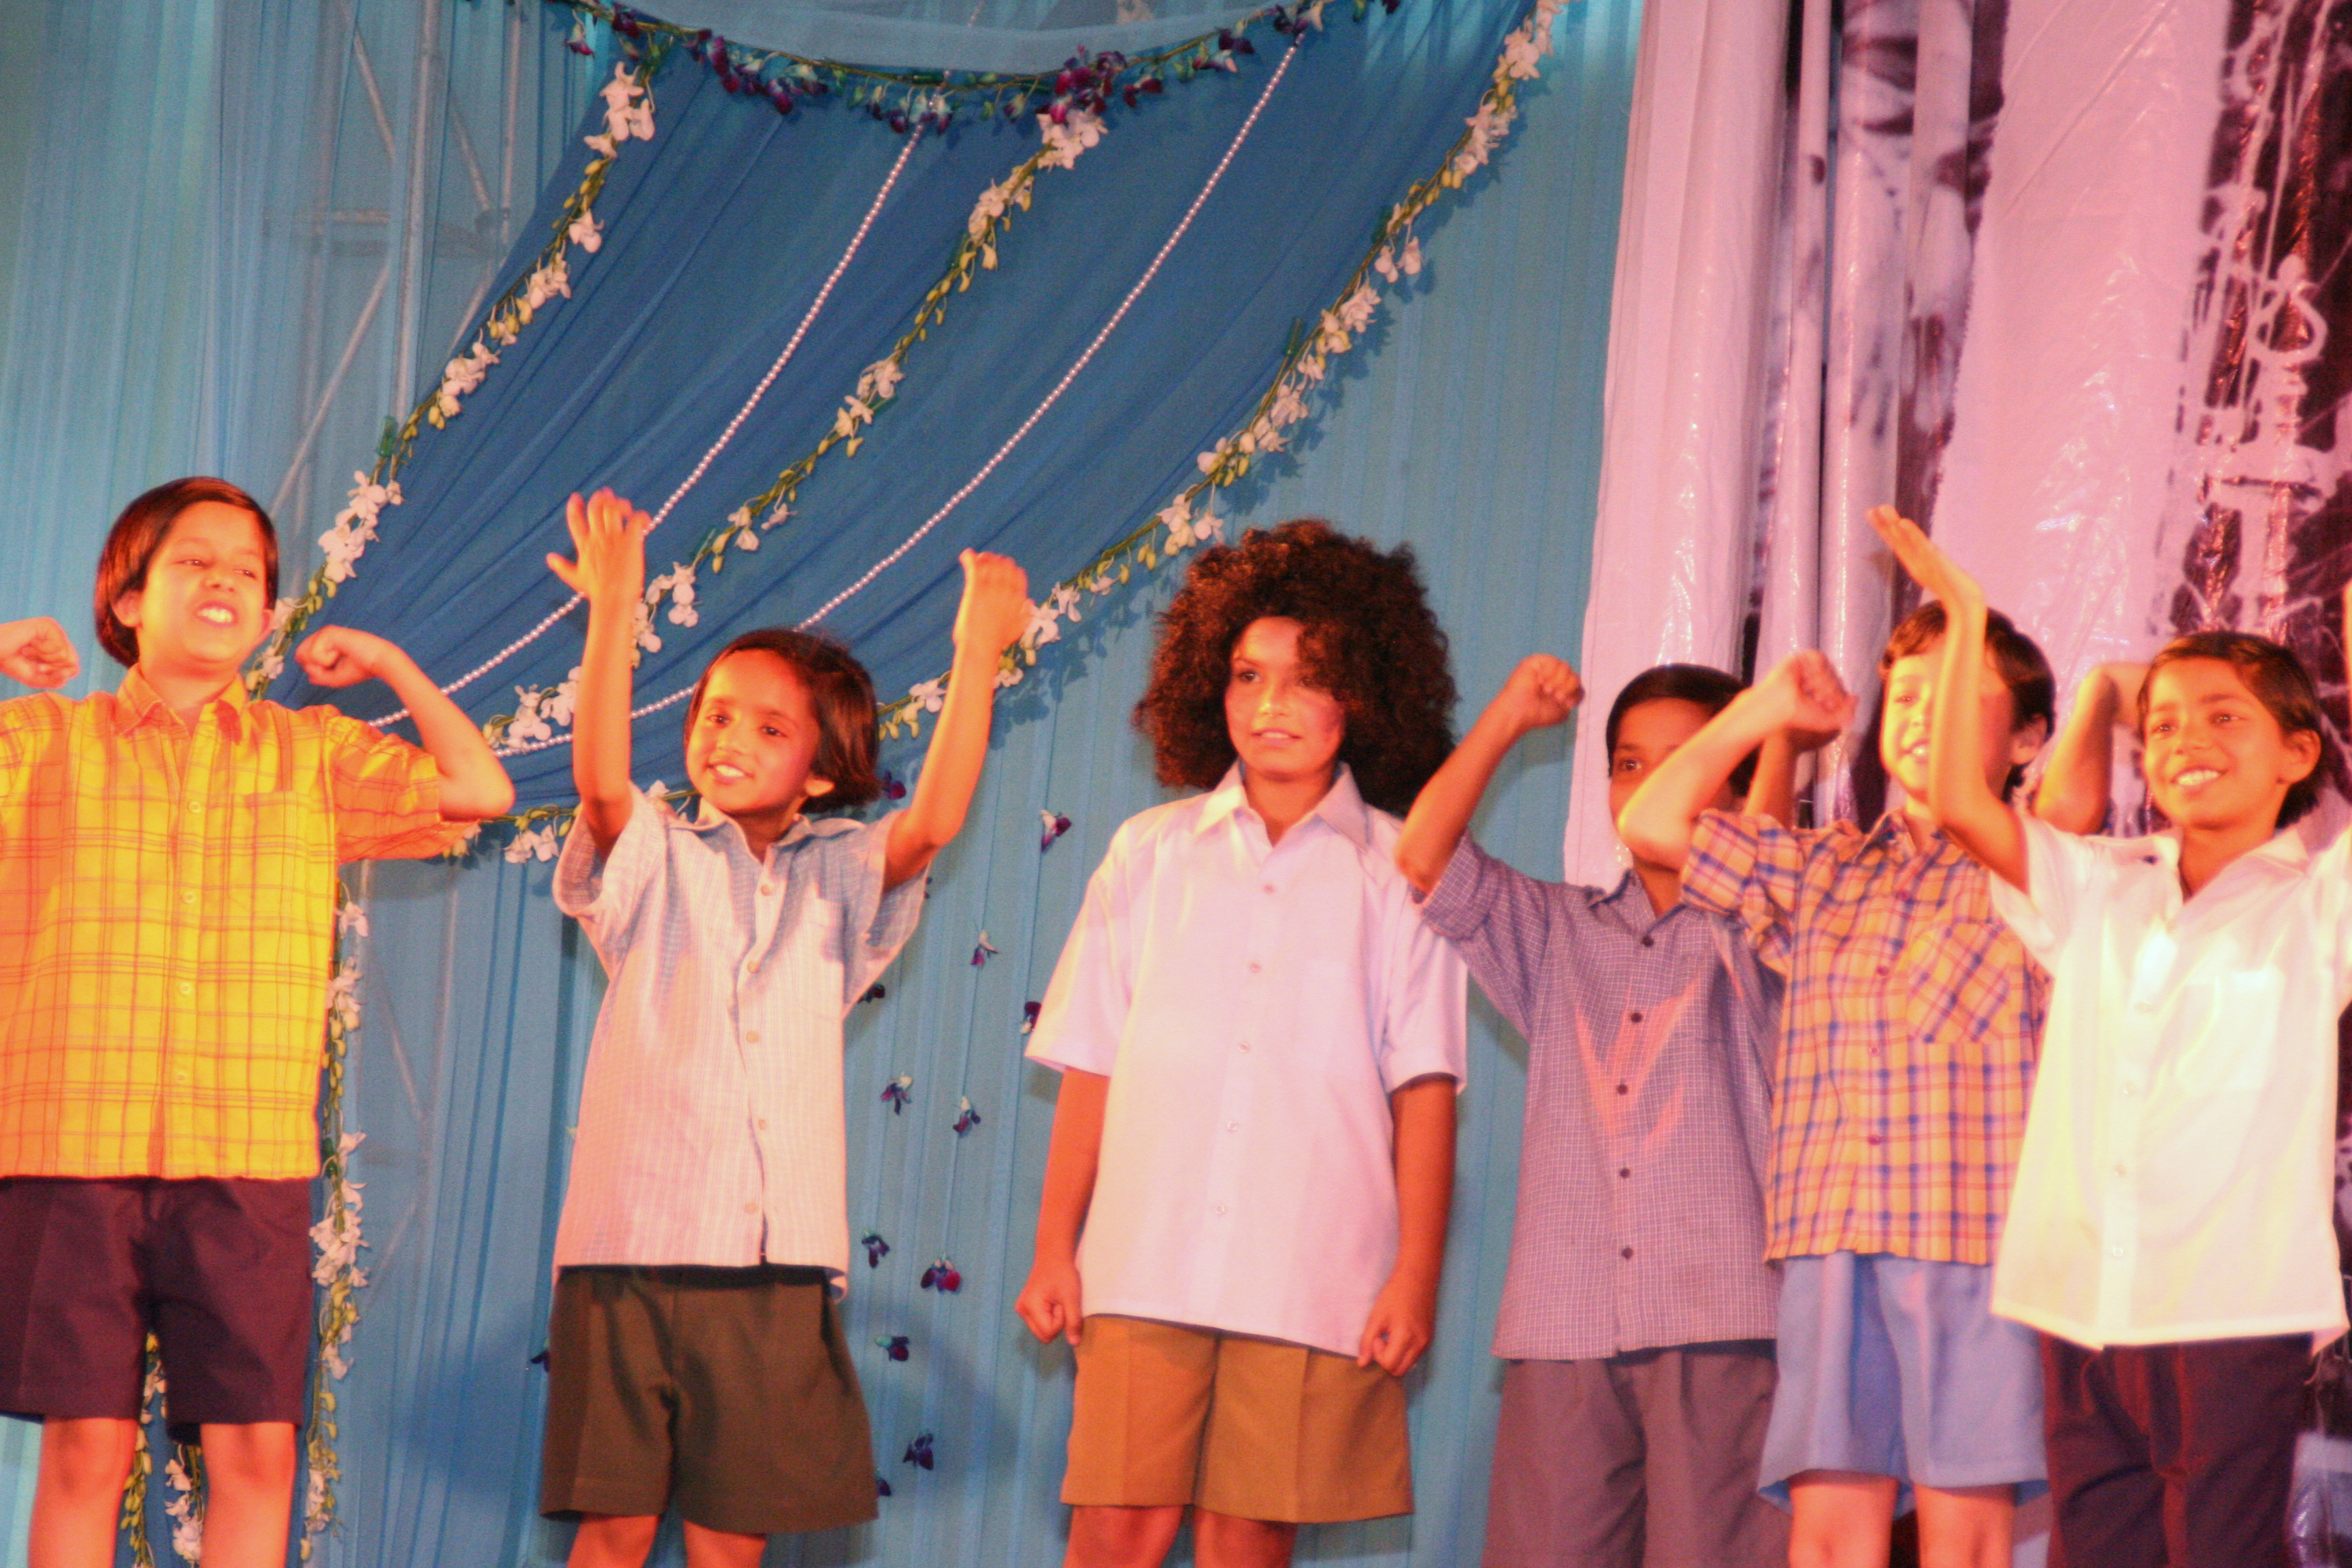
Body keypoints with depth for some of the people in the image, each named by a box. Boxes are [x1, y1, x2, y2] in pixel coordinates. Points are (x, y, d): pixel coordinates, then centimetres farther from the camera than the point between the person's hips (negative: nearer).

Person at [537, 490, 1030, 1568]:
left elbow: (933, 822, -3)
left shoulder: (838, 883, 14)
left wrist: (980, 651, -11)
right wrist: (615, 612, -21)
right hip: (633, 1246, -2)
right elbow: (600, 783, -12)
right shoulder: (656, 867, 8)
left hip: (779, 1265, 2)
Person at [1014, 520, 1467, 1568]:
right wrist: (1053, 1247, 6)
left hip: (1314, 1274, -1)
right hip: (1146, 1261, 1)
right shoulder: (1150, 853, 14)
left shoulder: (1398, 871, 8)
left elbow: (1422, 1089, 3)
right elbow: (1089, 1067, 13)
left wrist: (1417, 1273, -4)